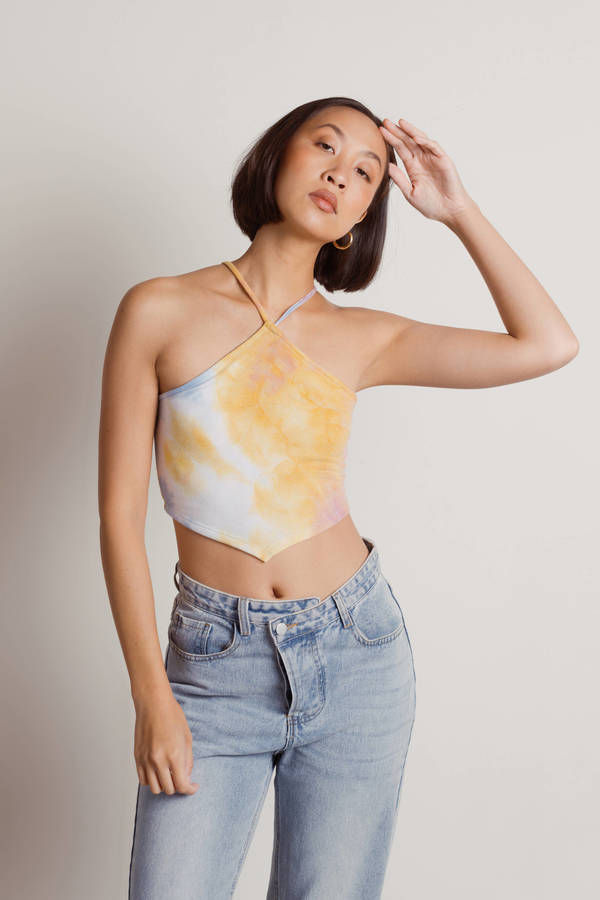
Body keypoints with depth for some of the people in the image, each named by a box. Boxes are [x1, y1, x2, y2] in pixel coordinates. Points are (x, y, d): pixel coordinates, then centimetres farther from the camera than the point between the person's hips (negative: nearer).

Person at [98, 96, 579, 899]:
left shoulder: (360, 340, 2)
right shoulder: (160, 312, -3)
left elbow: (549, 345, -2)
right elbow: (120, 512, -4)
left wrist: (458, 211, 0)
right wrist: (151, 696, -6)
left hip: (355, 652, 2)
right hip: (217, 662, -1)